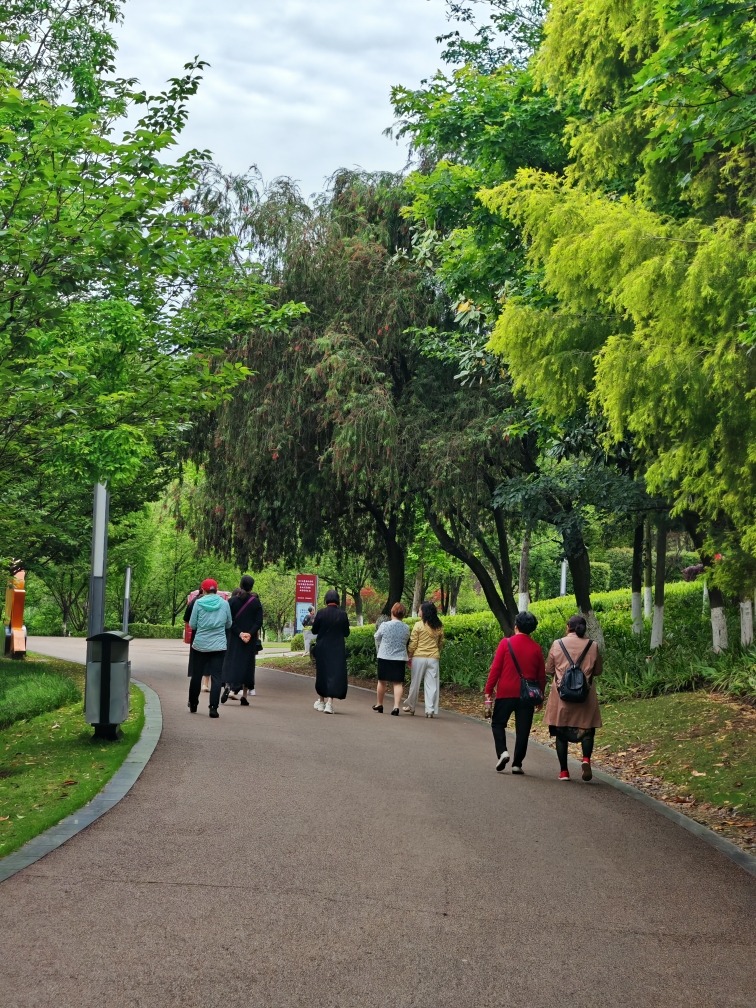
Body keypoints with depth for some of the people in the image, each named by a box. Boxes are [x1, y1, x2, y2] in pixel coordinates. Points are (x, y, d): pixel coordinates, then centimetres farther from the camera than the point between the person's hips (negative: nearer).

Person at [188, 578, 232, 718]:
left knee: (196, 675, 14)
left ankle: (193, 705, 25)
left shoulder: (199, 603, -5)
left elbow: (192, 625, -1)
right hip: (219, 645, 0)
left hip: (200, 645, 0)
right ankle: (213, 707, -10)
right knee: (216, 677, -1)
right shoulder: (224, 603, -1)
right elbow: (229, 624, 9)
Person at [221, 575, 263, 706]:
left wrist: (239, 633, -11)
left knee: (231, 661, 7)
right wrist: (250, 634, -15)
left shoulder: (232, 600, -3)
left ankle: (228, 685, -19)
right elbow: (259, 622, -9)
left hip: (234, 638, 0)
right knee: (247, 663, 6)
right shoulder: (256, 602, -2)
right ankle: (244, 696, 4)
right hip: (250, 639, 0)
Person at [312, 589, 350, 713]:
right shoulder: (343, 614, -8)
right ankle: (329, 702, -10)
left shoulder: (321, 613, -9)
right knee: (335, 673, 1)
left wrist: (314, 623, 18)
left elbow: (314, 631, -2)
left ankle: (321, 701, 27)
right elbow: (346, 633, 0)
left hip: (322, 648, 1)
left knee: (322, 673, 15)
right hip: (338, 649, -1)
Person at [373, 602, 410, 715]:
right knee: (398, 683, 2)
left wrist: (379, 649, 25)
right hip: (400, 658, 1)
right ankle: (396, 706, -10)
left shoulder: (385, 625, -9)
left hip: (384, 657, -1)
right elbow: (405, 642, 9)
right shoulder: (406, 628, -4)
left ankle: (379, 705, 28)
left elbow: (377, 637, 5)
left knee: (382, 681, 14)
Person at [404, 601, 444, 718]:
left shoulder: (419, 625, -7)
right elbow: (441, 643, 12)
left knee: (415, 683, 10)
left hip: (419, 657, -3)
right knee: (431, 684, 4)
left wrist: (409, 656, 3)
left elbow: (413, 643, -6)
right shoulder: (439, 627, 5)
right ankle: (430, 710, 0)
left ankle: (411, 707, 22)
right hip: (433, 658, 3)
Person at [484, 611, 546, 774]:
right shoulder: (536, 648, 3)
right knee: (523, 729, 6)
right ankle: (517, 764, 5)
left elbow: (495, 668, -6)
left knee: (498, 723, 13)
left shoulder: (506, 643, -5)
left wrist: (488, 690, 0)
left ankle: (502, 751, -8)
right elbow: (541, 675, 7)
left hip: (506, 692, -2)